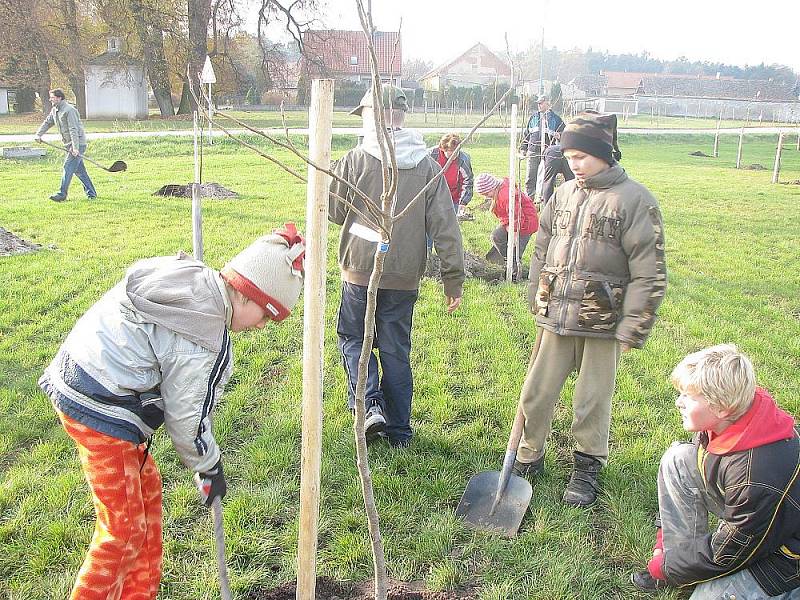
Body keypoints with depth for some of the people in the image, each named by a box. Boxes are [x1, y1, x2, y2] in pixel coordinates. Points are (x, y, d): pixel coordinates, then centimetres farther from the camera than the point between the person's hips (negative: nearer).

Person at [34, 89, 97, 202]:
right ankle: (91, 193, 15)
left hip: (78, 144, -9)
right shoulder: (54, 110, 13)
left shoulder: (69, 110, -17)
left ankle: (62, 194, -12)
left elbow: (73, 130, -22)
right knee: (79, 170, 9)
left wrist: (75, 148, -27)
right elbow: (47, 122, 21)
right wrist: (38, 134, 6)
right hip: (69, 144, 9)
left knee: (68, 167, -12)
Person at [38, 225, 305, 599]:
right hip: (101, 414, -10)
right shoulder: (201, 343, -24)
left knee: (146, 488, 20)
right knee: (125, 528, 3)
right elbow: (185, 417, -14)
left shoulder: (187, 275, 0)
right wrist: (209, 467, 2)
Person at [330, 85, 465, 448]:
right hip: (405, 277, 3)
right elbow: (445, 229, -3)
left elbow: (334, 212, 1)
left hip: (361, 271, -3)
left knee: (353, 337, 19)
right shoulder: (428, 167, 0)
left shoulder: (355, 161, -9)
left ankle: (370, 403, 0)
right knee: (396, 351, 14)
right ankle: (399, 431, 20)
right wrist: (454, 280, 2)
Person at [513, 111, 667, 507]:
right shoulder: (563, 195, 8)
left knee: (592, 401, 8)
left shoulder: (635, 200, -10)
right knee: (536, 393, 9)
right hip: (555, 318, 5)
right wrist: (536, 303, 14)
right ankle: (528, 457, 28)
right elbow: (542, 252, 17)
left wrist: (631, 329, -12)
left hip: (601, 324, -5)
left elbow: (649, 274, -11)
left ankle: (587, 467, 28)